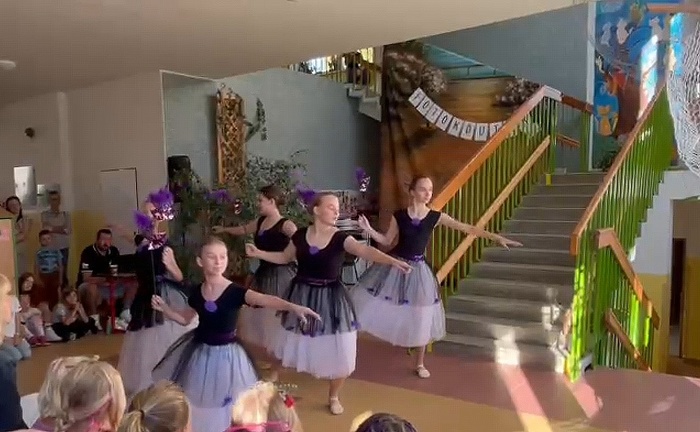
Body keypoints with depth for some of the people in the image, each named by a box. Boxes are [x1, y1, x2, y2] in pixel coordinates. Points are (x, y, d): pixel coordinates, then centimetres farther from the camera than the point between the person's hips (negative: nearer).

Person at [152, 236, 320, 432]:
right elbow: (185, 318, 11)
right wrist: (164, 307, -4)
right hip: (200, 352, 4)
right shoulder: (197, 293, -7)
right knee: (197, 402, 21)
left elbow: (264, 299, -38)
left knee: (226, 405, 11)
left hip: (226, 354, -3)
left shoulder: (235, 291, -20)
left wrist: (293, 307, -55)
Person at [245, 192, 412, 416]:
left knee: (337, 353, 2)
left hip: (330, 299, -2)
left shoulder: (341, 238, -13)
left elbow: (364, 250, -30)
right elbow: (285, 257, 12)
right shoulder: (300, 235, -5)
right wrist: (259, 253, 5)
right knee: (296, 346, 15)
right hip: (302, 296, 2)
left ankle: (333, 397, 30)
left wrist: (393, 260, -46)